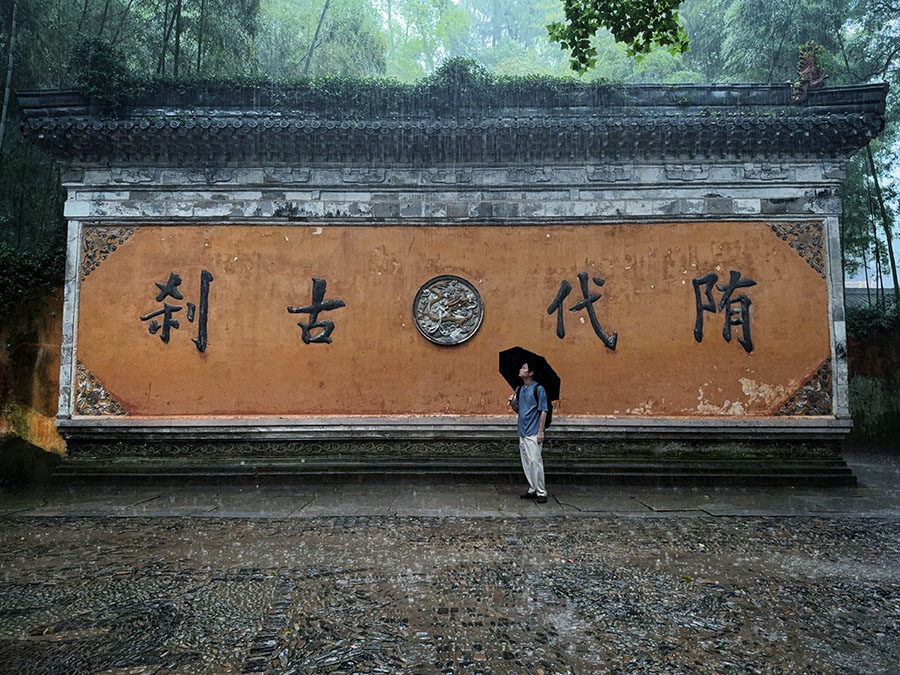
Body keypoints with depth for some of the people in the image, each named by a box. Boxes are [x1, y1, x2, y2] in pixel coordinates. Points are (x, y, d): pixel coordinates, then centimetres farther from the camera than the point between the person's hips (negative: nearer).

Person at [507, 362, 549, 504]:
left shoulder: (538, 389, -9)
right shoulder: (519, 390, 12)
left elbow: (543, 411, -10)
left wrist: (541, 432, -15)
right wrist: (512, 403, -3)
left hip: (533, 433, -7)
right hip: (522, 432, 7)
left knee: (535, 461, -8)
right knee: (526, 463, 11)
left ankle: (541, 492, 0)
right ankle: (532, 489, 21)